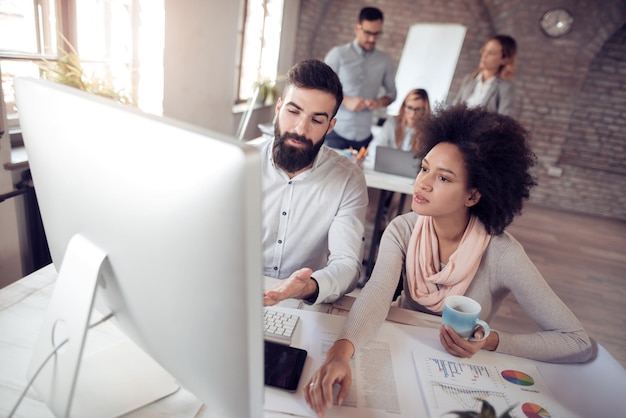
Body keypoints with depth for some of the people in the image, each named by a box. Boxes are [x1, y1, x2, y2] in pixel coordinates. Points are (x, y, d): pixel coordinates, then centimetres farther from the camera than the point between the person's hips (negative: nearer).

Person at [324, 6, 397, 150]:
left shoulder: (385, 61, 9)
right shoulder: (338, 54, -2)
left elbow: (392, 93, 16)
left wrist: (379, 102, -8)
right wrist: (346, 101, -18)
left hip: (364, 135, 3)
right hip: (336, 132, -3)